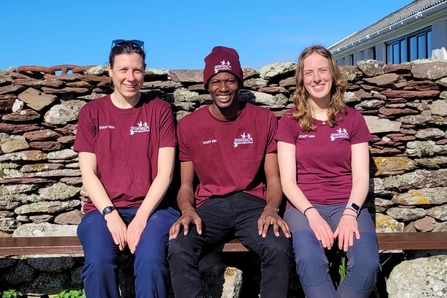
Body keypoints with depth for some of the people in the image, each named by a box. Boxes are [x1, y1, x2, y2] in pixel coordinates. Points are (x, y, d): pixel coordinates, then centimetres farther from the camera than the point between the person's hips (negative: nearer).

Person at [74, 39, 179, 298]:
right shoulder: (92, 112, 7)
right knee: (98, 261, -28)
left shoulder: (160, 110, 4)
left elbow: (165, 172, -2)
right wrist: (110, 214, -12)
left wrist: (141, 217, -13)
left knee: (150, 259, -30)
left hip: (152, 208, -1)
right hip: (104, 209, 1)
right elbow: (88, 173, 2)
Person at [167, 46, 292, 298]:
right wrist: (187, 210, -16)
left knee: (279, 248, -32)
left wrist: (271, 207, -19)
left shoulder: (264, 119, 5)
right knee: (178, 250, -31)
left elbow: (273, 179, 3)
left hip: (252, 203, 0)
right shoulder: (189, 125, 5)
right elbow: (186, 185, 7)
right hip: (210, 206, 0)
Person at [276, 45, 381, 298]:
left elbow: (361, 176, 3)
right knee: (309, 260, -34)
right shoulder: (290, 121, 5)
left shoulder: (353, 119, 9)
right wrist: (311, 213, -18)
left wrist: (350, 213, -16)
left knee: (368, 263, -27)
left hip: (347, 205, 2)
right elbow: (288, 180, -1)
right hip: (304, 206, -1)